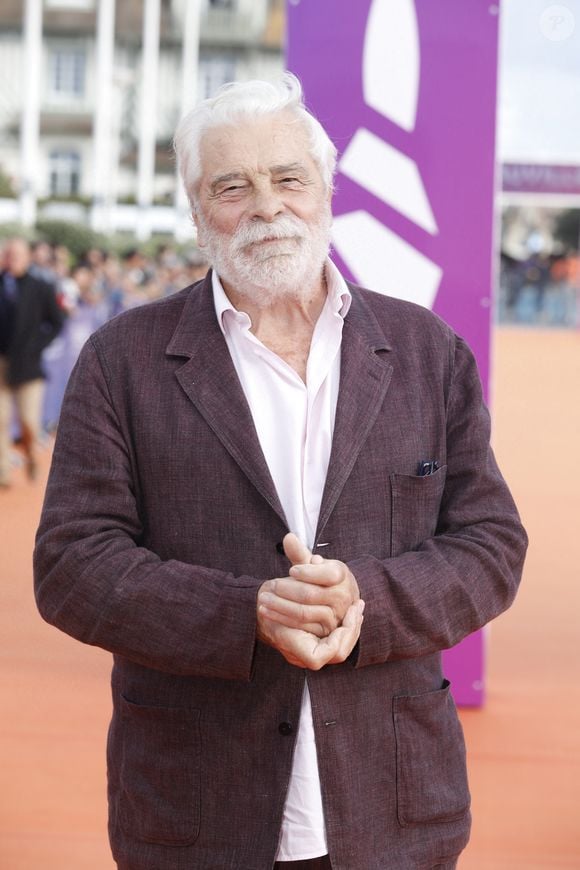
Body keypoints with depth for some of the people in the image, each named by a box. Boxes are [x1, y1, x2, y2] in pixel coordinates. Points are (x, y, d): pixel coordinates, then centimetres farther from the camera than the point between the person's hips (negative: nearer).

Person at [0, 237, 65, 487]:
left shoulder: (41, 289, 1)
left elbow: (57, 322, 7)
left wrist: (38, 345, -3)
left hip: (28, 366, -1)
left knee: (29, 424, -4)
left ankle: (31, 455, 25)